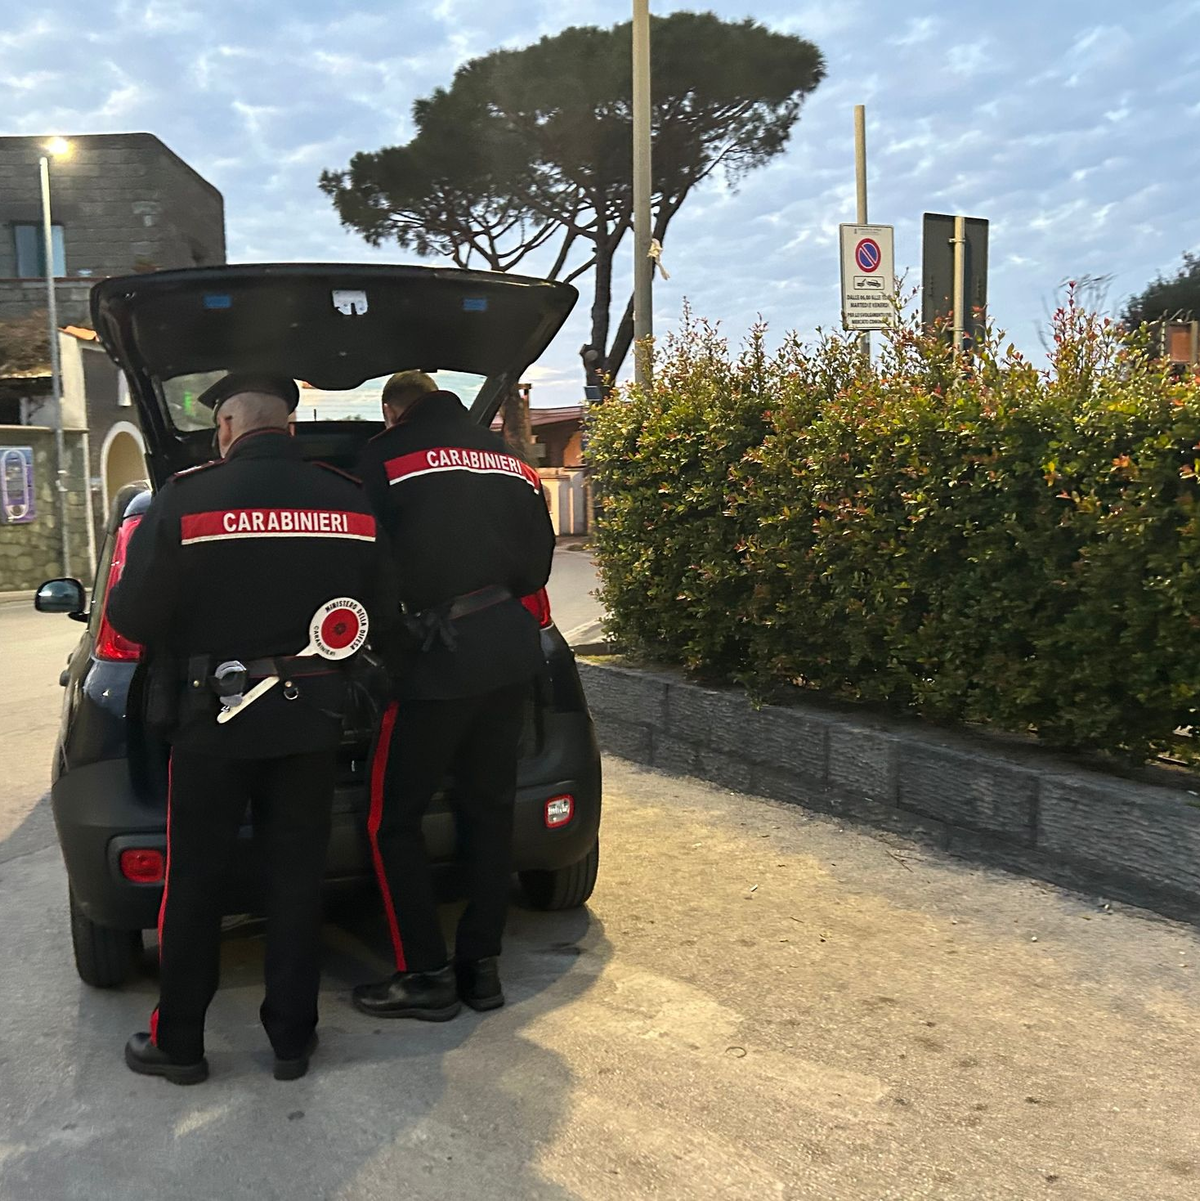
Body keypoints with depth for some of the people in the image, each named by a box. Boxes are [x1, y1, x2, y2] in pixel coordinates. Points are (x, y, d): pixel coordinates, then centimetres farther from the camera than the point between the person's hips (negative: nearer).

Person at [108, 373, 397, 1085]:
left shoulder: (187, 497, -13)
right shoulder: (349, 500, -2)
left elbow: (134, 617, -11)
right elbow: (384, 615, 3)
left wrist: (197, 625, 11)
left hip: (214, 716, -2)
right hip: (312, 719, 3)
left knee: (195, 881, 12)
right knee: (297, 878, 13)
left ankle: (178, 1044, 25)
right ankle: (293, 1039, 23)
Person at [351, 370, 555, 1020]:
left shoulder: (385, 456, -1)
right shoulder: (511, 460, 15)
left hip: (437, 656, -6)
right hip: (511, 653, 6)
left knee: (392, 818, 5)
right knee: (490, 807, 14)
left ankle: (426, 974, 9)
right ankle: (482, 964, 21)